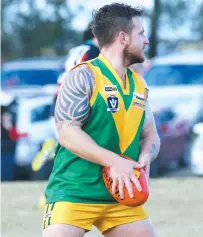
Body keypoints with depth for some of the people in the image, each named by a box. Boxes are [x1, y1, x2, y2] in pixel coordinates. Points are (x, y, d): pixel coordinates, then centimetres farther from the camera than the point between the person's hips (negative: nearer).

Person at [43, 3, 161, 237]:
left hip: (120, 196, 7)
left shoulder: (139, 84, 12)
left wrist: (145, 157, -7)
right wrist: (112, 161, -27)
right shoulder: (83, 76, -11)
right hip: (74, 192, -7)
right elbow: (67, 132, -18)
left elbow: (150, 134, 17)